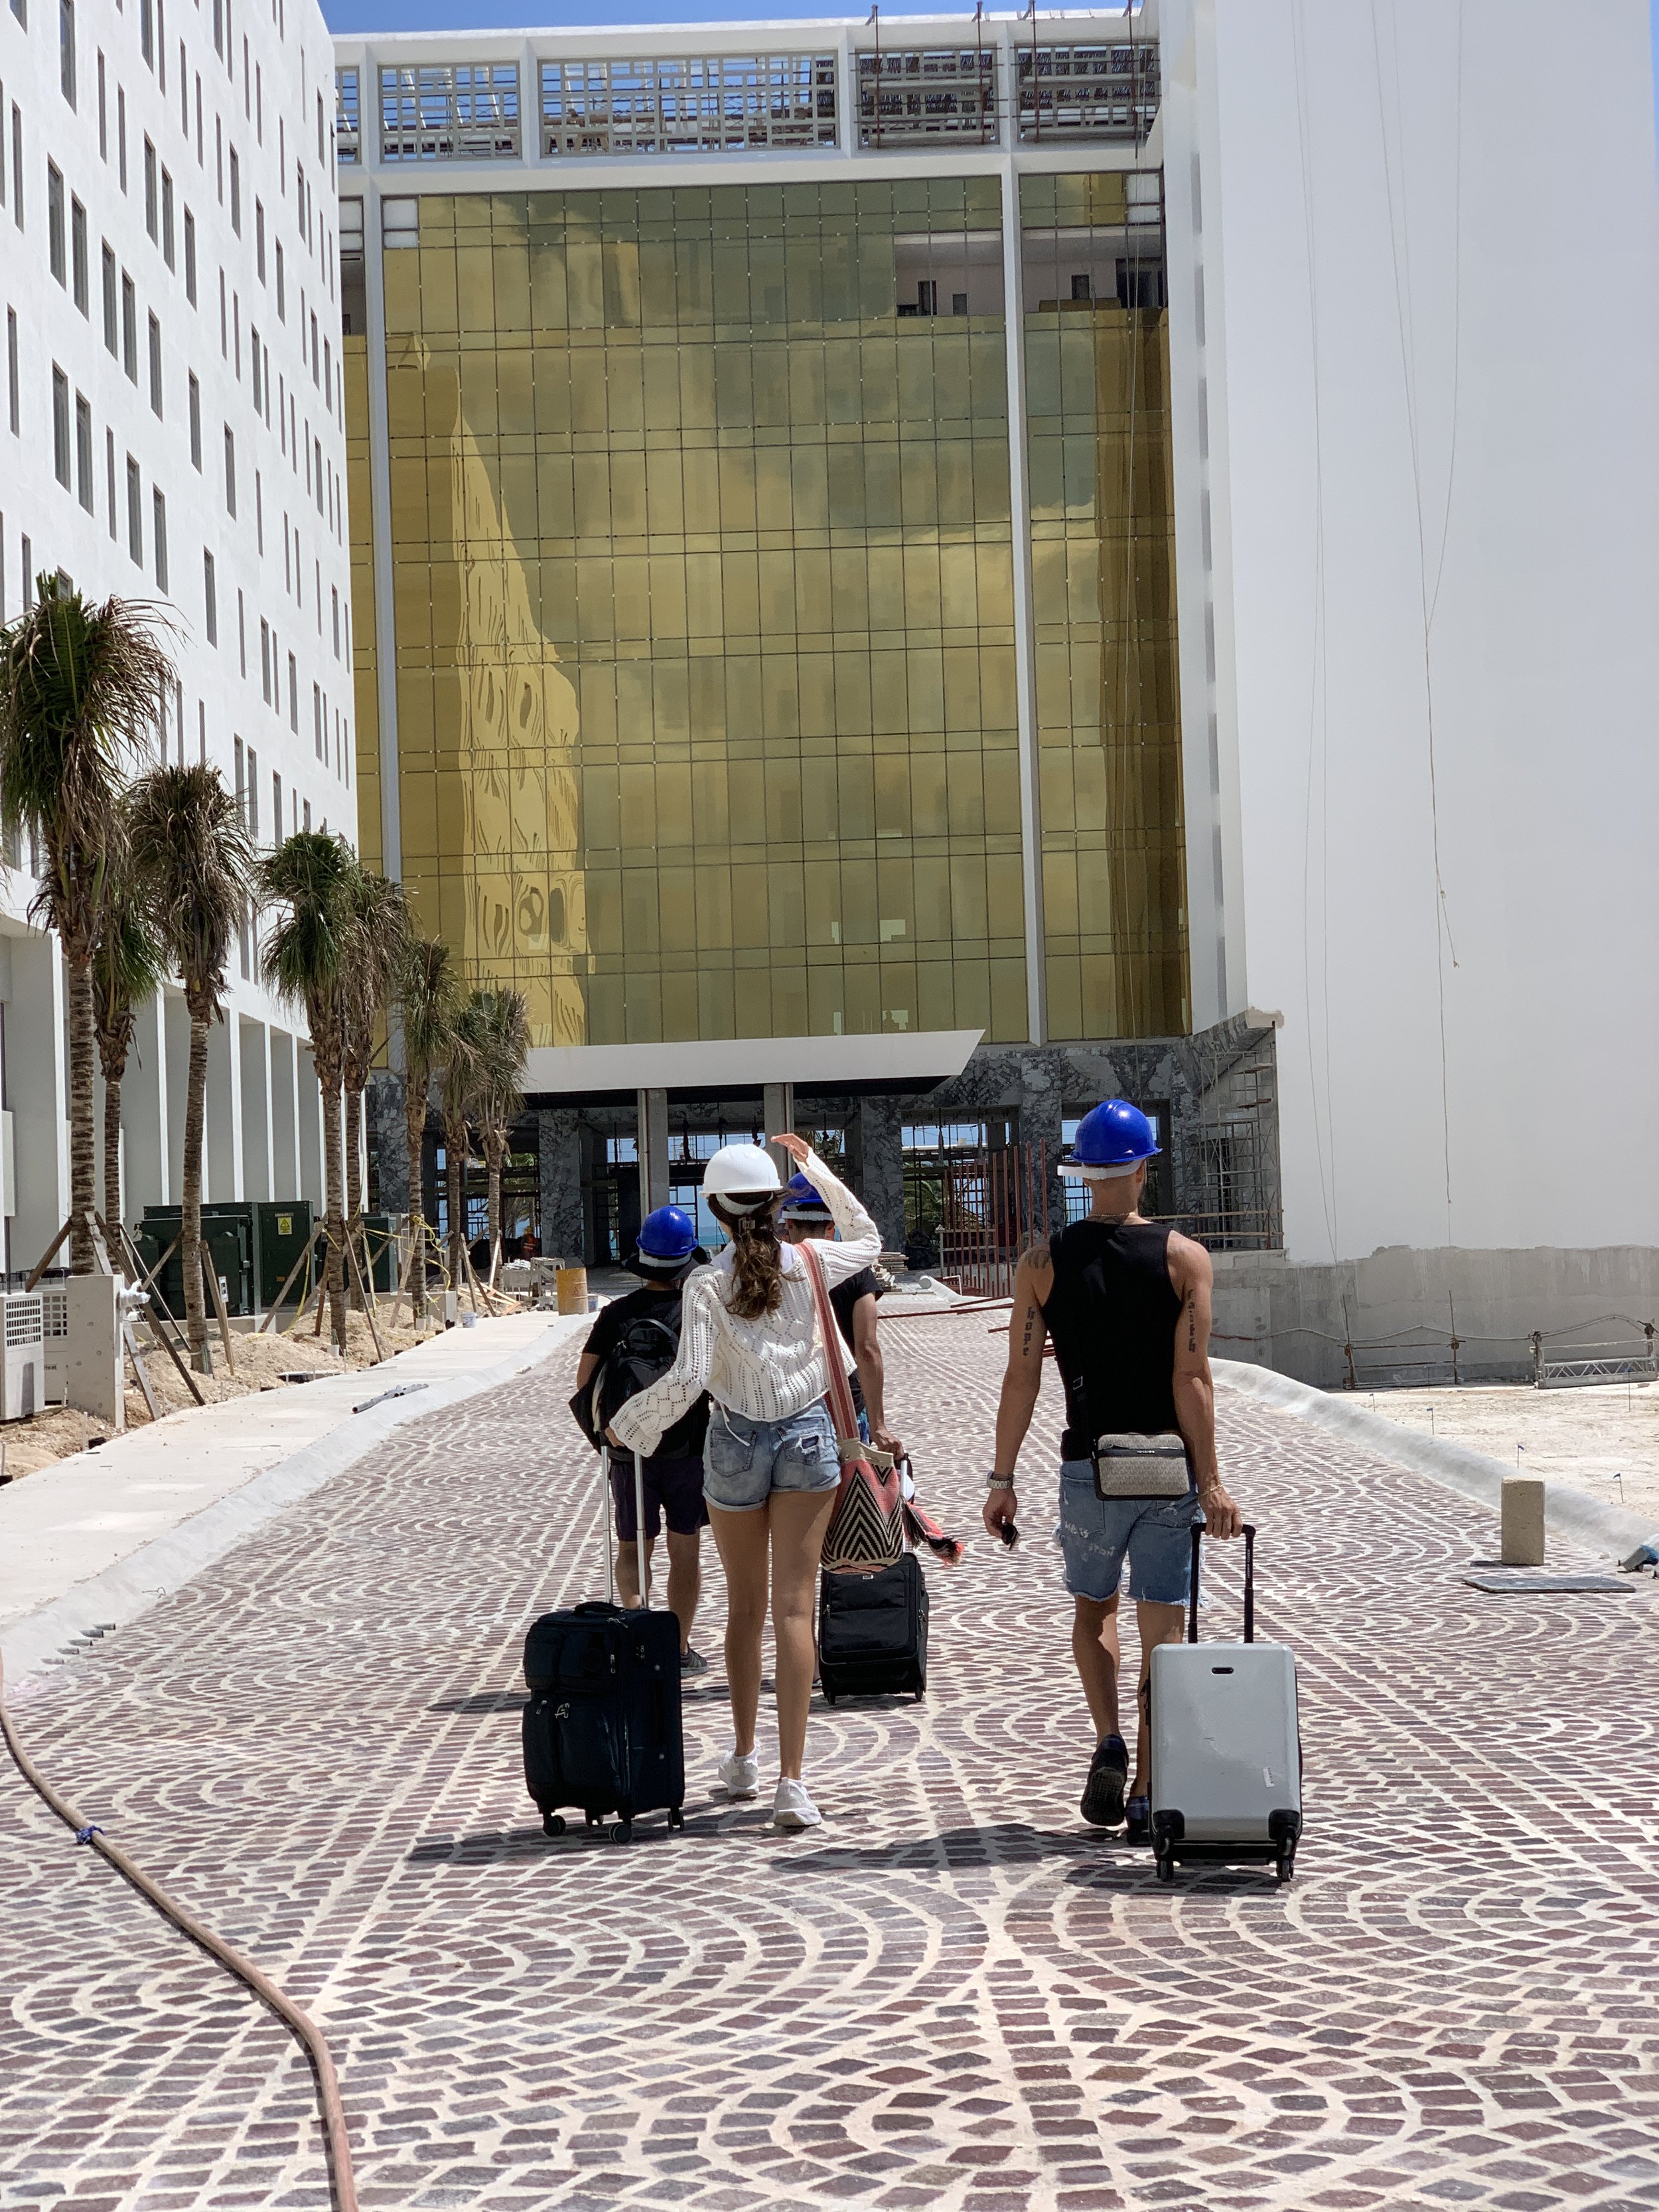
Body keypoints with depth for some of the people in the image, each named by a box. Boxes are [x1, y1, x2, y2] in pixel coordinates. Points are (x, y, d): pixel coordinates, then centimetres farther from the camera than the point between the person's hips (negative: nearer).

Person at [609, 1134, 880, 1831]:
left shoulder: (707, 1285, -11)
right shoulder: (811, 1265, -2)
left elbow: (688, 1379, -17)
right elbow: (868, 1239, 20)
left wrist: (630, 1422, -2)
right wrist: (818, 1169, 20)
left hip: (736, 1441, -1)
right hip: (807, 1435, 1)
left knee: (744, 1607, 16)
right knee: (793, 1609, -3)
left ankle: (743, 1759, 30)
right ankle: (791, 1780, -11)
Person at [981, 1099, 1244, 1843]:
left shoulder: (1043, 1263, -1)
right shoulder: (1184, 1258, -4)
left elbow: (1021, 1380, -3)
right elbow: (1192, 1380, -9)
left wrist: (1002, 1480, 4)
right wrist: (1211, 1482, -6)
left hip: (1089, 1467, 1)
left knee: (1092, 1610, 21)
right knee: (1162, 1627, 5)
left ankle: (1109, 1744, 0)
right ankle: (1145, 1795, 4)